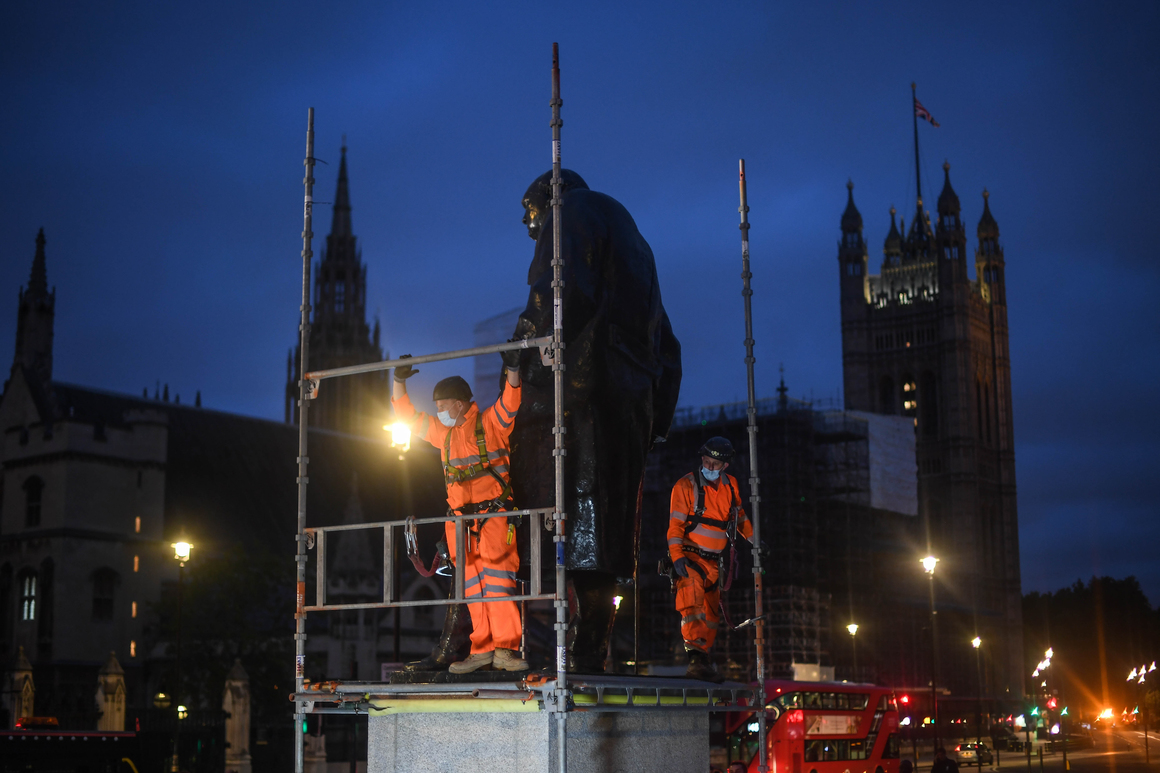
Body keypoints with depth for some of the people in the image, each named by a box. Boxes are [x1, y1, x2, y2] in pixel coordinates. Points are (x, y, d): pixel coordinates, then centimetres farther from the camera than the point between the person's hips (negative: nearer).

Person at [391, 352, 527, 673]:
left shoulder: (491, 423, 4)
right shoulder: (444, 432, 20)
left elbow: (510, 401, -13)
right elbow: (407, 415, 26)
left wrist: (511, 370, -28)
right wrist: (399, 381, 17)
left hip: (494, 514, -6)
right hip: (460, 519, 6)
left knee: (498, 580, -13)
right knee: (473, 585, 1)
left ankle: (505, 648, -17)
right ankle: (482, 649, -1)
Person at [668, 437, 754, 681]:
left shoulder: (730, 486, 6)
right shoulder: (687, 485, -10)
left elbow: (740, 517, 25)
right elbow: (675, 525, -14)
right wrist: (677, 557, -25)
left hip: (714, 561, 6)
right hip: (690, 557, -6)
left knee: (711, 614, 11)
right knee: (691, 595, -28)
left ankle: (702, 662, 23)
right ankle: (696, 658, -35)